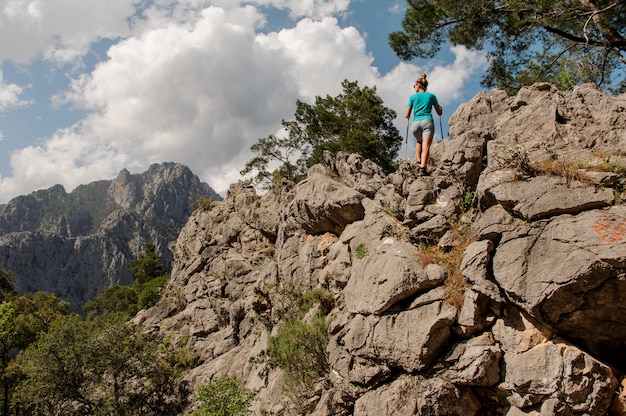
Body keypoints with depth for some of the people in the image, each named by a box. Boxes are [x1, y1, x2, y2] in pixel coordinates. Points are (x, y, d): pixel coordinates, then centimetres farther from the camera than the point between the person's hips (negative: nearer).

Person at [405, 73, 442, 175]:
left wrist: (408, 116, 36)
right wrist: (440, 108, 42)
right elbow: (439, 113, 20)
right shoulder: (431, 96, 16)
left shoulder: (413, 97, 15)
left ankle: (418, 160, 9)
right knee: (426, 145, -14)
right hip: (428, 122, -1)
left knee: (418, 141, 28)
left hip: (416, 124, 1)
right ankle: (423, 167, -33)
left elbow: (407, 115, 12)